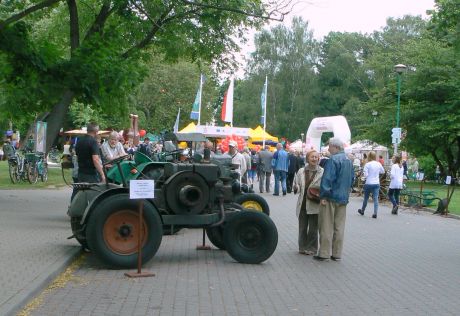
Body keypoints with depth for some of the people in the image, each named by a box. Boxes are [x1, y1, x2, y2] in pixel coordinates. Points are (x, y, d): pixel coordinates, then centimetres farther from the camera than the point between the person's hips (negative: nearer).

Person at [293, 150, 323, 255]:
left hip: (315, 204, -3)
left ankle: (311, 248, 14)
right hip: (302, 204, 3)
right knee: (302, 227, 10)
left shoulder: (322, 172, -4)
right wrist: (296, 188, -10)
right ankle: (303, 247, 21)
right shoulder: (301, 171, 8)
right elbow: (296, 185, 12)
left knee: (313, 229, 3)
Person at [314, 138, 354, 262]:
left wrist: (323, 196, -16)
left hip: (331, 198, -7)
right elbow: (351, 179, 18)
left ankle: (324, 254, 4)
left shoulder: (333, 160, -15)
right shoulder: (348, 161, 12)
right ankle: (337, 254, 14)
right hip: (343, 198, 8)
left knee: (326, 227, 0)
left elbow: (327, 179, -20)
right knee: (339, 227, 10)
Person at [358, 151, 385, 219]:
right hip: (376, 184, 2)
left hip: (368, 183, -2)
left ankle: (362, 210, 33)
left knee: (366, 198, 14)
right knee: (376, 198, 0)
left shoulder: (367, 164, -13)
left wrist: (363, 172, 3)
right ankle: (375, 213, -7)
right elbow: (383, 171, 15)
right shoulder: (378, 164, 0)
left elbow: (365, 174, -17)